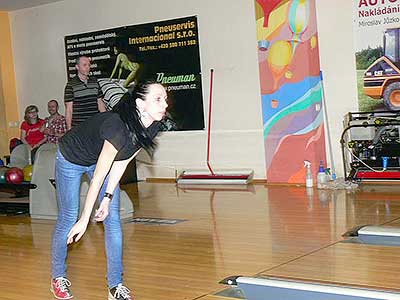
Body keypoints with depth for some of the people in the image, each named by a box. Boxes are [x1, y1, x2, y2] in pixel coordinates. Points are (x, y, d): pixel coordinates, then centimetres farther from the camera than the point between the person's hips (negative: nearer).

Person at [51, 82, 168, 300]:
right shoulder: (118, 127, -41)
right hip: (71, 159, -6)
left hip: (102, 157, 6)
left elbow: (122, 162, -9)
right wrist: (84, 220, -30)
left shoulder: (152, 127, -20)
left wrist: (108, 198, -11)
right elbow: (98, 177, -36)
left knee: (113, 220, -1)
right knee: (68, 219, 2)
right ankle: (57, 277, 23)